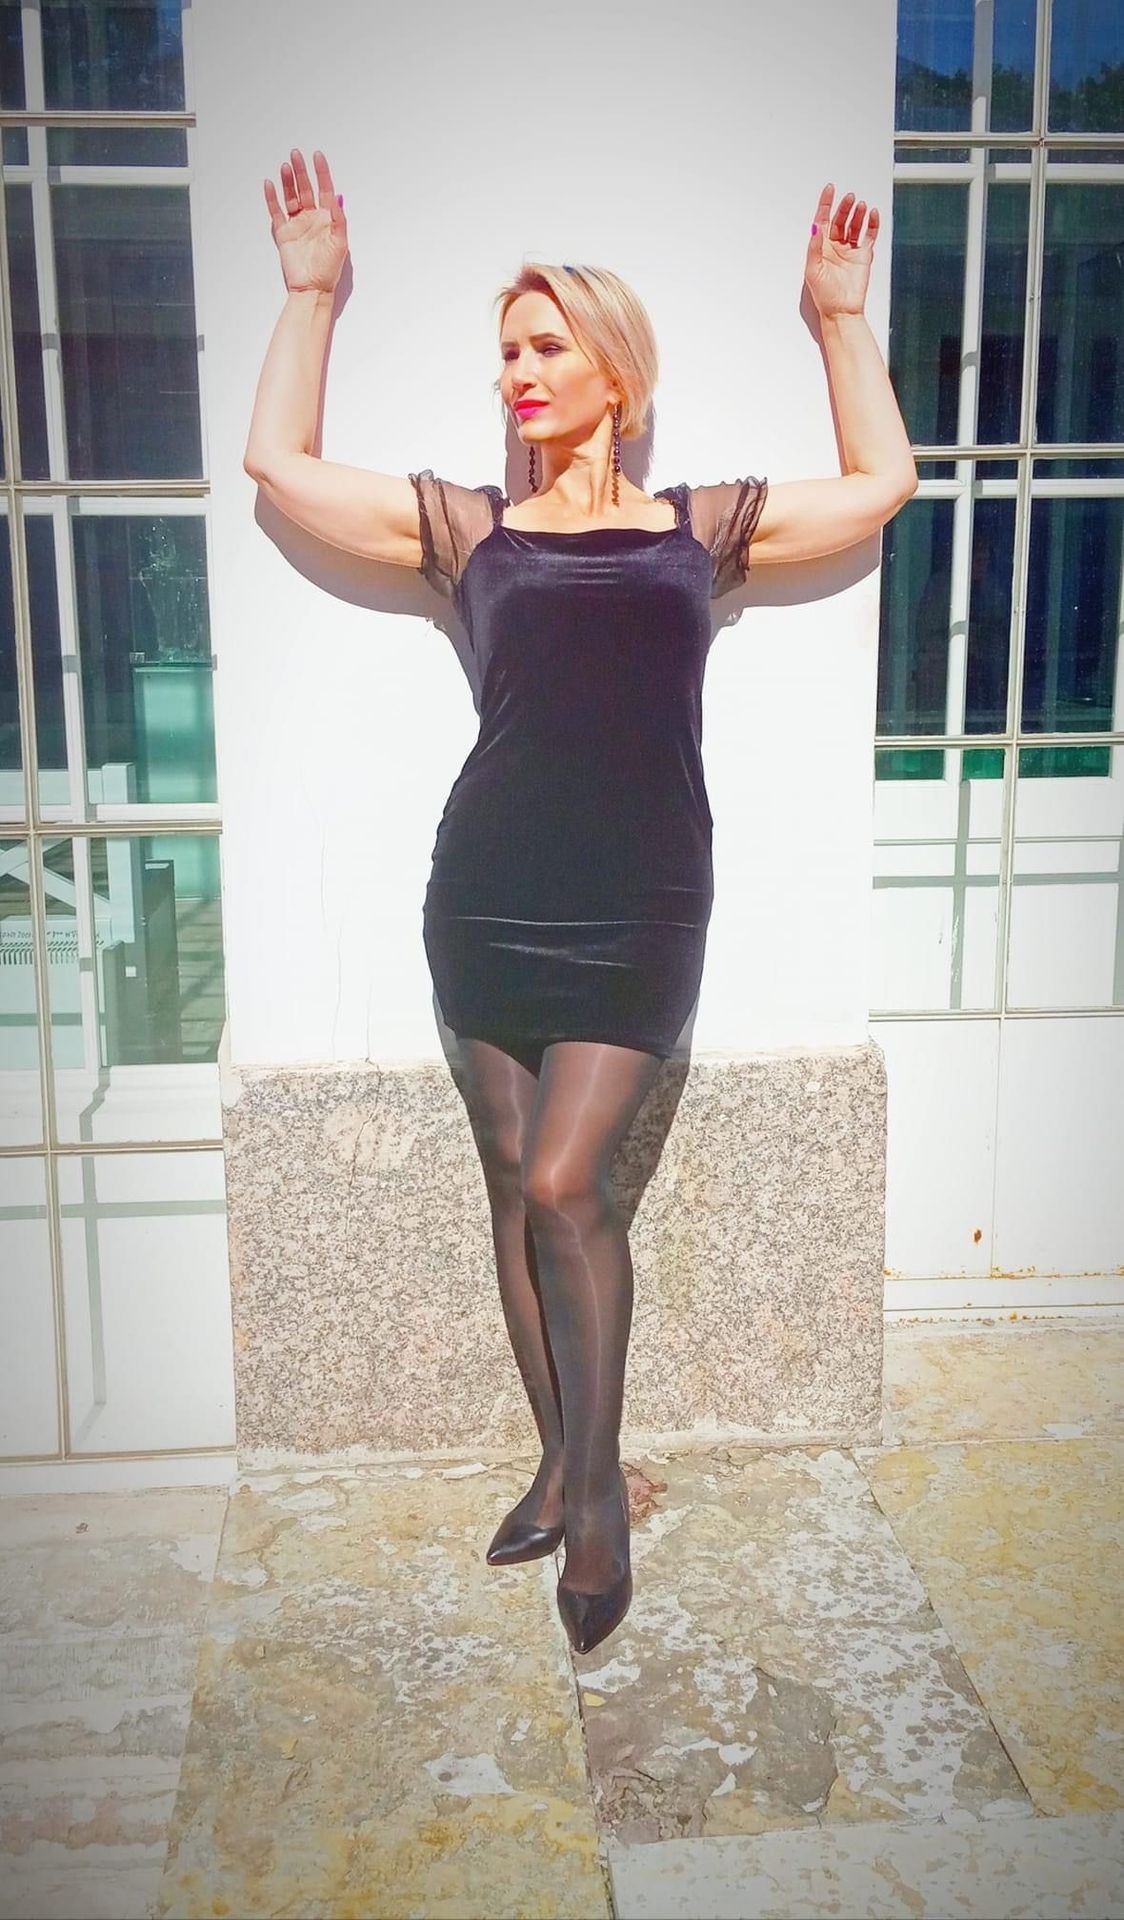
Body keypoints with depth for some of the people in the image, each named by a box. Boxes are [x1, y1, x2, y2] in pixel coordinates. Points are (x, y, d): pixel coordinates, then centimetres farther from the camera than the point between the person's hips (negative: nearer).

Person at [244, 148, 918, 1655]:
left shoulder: (703, 526, 12)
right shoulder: (465, 528, 12)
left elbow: (884, 480, 21)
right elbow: (279, 460, 15)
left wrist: (841, 318, 23)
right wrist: (313, 293, 18)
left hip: (639, 907, -2)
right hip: (486, 897, 2)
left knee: (561, 1185, -10)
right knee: (518, 1188, 8)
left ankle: (598, 1481, 10)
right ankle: (560, 1461, 26)